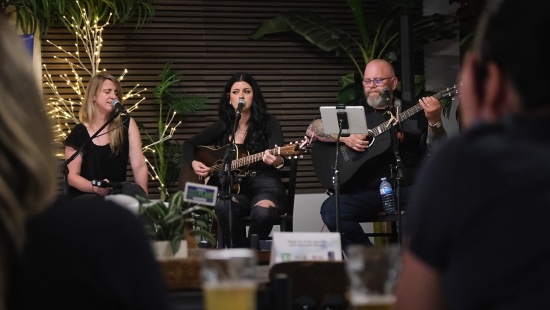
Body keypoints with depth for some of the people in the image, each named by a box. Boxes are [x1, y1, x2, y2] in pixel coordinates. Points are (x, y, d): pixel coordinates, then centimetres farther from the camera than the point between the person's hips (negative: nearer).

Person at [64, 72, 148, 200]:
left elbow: (139, 166, -3)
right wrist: (95, 188, -23)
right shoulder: (79, 133, -2)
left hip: (117, 193, 2)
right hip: (85, 195, -2)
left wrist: (142, 198, -15)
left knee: (134, 191, -32)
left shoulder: (127, 125, 3)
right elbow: (72, 176, -2)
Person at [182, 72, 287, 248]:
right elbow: (188, 144, 23)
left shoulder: (268, 123, 1)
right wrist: (194, 163, 2)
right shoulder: (222, 127, 10)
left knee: (262, 211, -37)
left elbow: (280, 158, -14)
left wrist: (277, 161, -39)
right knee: (223, 205, -34)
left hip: (265, 185, -2)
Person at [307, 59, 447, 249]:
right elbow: (313, 129, 7)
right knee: (331, 210, -27)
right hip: (364, 191, 1)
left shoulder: (413, 112, 9)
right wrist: (345, 137, -9)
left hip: (406, 189, -1)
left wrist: (434, 122, -17)